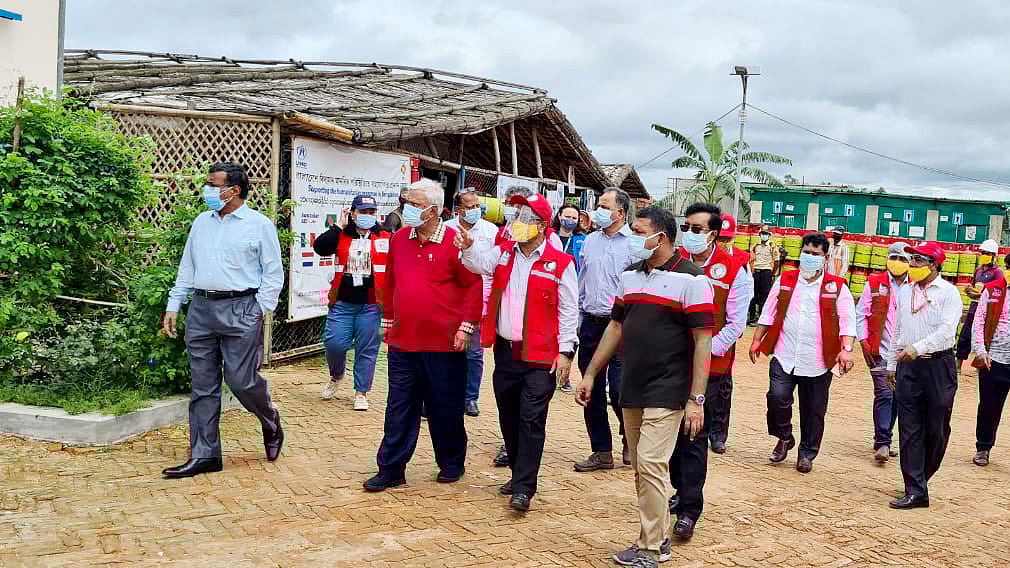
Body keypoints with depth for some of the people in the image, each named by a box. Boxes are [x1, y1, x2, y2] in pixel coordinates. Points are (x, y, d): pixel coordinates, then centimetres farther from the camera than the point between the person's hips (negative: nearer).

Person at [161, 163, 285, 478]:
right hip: (201, 308, 5)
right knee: (203, 386, 6)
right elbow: (187, 268, 17)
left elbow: (273, 272, -2)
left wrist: (260, 310, -10)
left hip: (240, 309, -5)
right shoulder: (201, 222, 14)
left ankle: (271, 421, 24)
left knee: (241, 380, -7)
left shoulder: (259, 224, -2)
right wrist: (173, 306, 12)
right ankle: (204, 455, 14)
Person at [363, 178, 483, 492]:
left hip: (443, 344, -4)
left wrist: (465, 326, -11)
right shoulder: (398, 239, 7)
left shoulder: (454, 242, -10)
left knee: (446, 410, 9)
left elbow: (474, 285, -8)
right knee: (399, 410, 8)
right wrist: (388, 319, 17)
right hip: (402, 342, 4)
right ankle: (391, 470, 16)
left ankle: (451, 464, 28)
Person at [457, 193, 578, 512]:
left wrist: (565, 351, -8)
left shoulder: (560, 263, -6)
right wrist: (468, 249, -29)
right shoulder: (504, 253, 8)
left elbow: (569, 311, -5)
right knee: (508, 417, 15)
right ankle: (519, 473, 31)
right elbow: (481, 264, -8)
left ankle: (524, 488, 2)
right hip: (505, 351, 5)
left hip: (540, 356, -5)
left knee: (531, 420, -4)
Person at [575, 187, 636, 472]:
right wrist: (577, 319, 13)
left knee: (619, 390, -8)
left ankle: (629, 440, 20)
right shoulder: (590, 241, 11)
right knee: (592, 391, 9)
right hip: (591, 324, 6)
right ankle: (601, 451, 20)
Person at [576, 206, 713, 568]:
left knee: (650, 464, -11)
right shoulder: (630, 276, 10)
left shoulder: (690, 279, -10)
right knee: (642, 469, 12)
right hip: (631, 391, 7)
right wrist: (590, 374, 14)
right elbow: (616, 327, 17)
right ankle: (660, 539, 26)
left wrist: (696, 399, -16)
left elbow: (703, 341, -12)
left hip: (667, 393, -7)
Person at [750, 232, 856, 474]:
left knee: (814, 410, 7)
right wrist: (757, 340, 6)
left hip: (818, 362, -1)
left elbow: (847, 320, -6)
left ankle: (807, 454, 25)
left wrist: (846, 349, -18)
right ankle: (784, 438, 13)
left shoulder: (837, 287, 2)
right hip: (784, 357, 1)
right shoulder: (785, 281, 9)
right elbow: (769, 313, 11)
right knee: (777, 397, -14)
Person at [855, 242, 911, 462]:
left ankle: (882, 441, 22)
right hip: (879, 351, -3)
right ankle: (882, 443, -8)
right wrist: (863, 342, -6)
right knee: (884, 394, -10)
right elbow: (861, 313, 2)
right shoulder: (874, 283, 1)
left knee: (896, 397, 9)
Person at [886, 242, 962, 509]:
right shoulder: (905, 292, 12)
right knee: (910, 430, 0)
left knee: (937, 428, 4)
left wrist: (917, 348, -27)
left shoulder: (948, 293, -5)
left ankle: (921, 477, 25)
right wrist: (892, 363, 17)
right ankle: (915, 491, 3)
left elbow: (946, 331, -17)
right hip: (907, 367, 4)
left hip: (938, 365, -4)